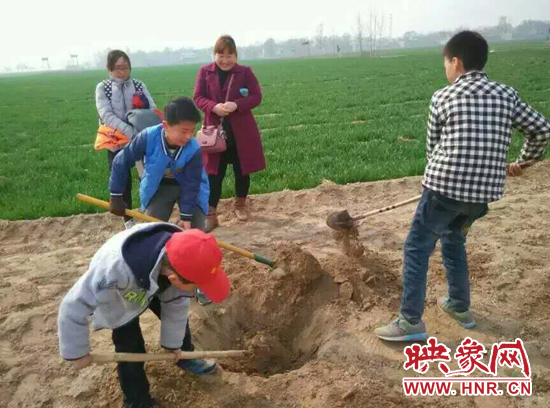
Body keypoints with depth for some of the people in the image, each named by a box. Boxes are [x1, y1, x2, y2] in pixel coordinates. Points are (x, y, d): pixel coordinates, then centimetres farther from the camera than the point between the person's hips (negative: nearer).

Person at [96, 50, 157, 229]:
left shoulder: (139, 85, 4)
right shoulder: (102, 88, -1)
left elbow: (153, 109, -5)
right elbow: (107, 116, -15)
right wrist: (130, 132, -30)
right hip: (116, 142, -1)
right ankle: (128, 220, 21)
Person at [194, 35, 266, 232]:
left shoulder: (245, 72, 0)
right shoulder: (205, 72, 2)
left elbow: (257, 96, -5)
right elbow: (197, 97, -1)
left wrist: (237, 105, -22)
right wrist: (214, 107, -21)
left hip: (241, 131, 0)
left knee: (242, 171, 12)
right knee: (214, 174, -1)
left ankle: (240, 204, 33)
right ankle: (210, 214, 4)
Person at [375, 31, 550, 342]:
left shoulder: (443, 97, -1)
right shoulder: (507, 95, 9)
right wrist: (523, 163, 28)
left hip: (445, 186, -5)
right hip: (484, 190, 6)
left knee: (417, 248, 5)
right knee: (454, 241, 27)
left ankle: (412, 321, 6)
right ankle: (461, 307, 36)